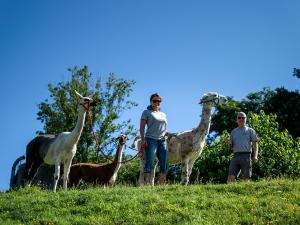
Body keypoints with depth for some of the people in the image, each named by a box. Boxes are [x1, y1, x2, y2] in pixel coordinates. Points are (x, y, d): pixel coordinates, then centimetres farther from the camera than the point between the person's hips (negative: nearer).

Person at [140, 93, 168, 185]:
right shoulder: (146, 112, 7)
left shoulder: (163, 114, 23)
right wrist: (143, 140, -12)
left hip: (162, 141, 6)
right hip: (151, 140, -6)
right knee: (149, 164, -14)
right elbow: (142, 127, 0)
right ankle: (147, 184, -20)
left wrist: (168, 134, 7)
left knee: (164, 165, 0)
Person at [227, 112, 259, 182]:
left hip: (246, 155, -2)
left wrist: (255, 156, -11)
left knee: (247, 178, -5)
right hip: (236, 156, 3)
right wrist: (229, 143, -3)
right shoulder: (233, 131, 22)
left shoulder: (250, 131, 12)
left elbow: (255, 143, 4)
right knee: (231, 177, -11)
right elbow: (231, 145, 22)